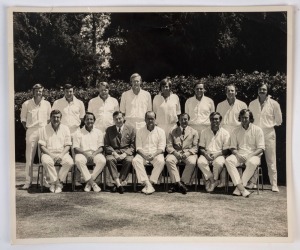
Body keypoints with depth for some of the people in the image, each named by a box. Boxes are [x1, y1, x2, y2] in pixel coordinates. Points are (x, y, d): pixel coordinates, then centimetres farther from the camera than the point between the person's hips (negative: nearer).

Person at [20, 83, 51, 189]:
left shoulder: (47, 104, 7)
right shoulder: (26, 104, 2)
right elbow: (23, 119, 10)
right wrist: (27, 129, 2)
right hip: (31, 132, -1)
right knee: (29, 157, -1)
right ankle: (28, 181, 4)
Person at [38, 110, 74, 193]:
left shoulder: (65, 129, 11)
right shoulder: (44, 129, 7)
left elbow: (68, 145, 6)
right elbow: (42, 146, 2)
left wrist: (62, 155, -12)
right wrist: (51, 155, -14)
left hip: (62, 153, 1)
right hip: (48, 153, -1)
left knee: (70, 162, -30)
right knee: (46, 161, -36)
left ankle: (57, 182, -15)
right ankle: (57, 183, -20)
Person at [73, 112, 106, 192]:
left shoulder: (98, 132, 14)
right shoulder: (79, 133, 9)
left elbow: (101, 148, 7)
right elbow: (76, 148, 0)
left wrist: (94, 154, -14)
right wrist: (85, 153, -18)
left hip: (95, 153, 1)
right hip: (83, 153, -1)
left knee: (102, 161, -32)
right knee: (78, 160, -35)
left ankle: (89, 182, -22)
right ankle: (92, 183, -30)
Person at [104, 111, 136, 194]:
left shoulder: (131, 129, 6)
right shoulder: (109, 130, 11)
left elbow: (133, 146, 3)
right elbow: (106, 145, 7)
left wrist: (125, 154, -13)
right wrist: (114, 153, -12)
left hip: (126, 152, -1)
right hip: (113, 153, 1)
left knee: (129, 160, -34)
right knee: (109, 159, -33)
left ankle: (120, 182, -25)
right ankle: (118, 184, -34)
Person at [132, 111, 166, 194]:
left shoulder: (160, 131, 6)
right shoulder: (140, 131, 9)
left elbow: (161, 148, -1)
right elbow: (138, 147, 2)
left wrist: (153, 155, -19)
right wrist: (144, 155, -18)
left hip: (156, 154, -1)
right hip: (143, 154, 1)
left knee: (161, 161, -34)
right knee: (135, 160, -31)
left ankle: (151, 182, -26)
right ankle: (148, 184, -33)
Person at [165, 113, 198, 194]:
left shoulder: (194, 132, 11)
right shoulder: (173, 132, 14)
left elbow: (195, 147, 4)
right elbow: (169, 146, 6)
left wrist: (187, 153, -16)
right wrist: (175, 153, -15)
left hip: (189, 153, -1)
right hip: (176, 153, 1)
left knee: (192, 162, -34)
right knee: (169, 160, -31)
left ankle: (182, 182, -21)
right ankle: (178, 183, -29)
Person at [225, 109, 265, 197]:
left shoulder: (257, 130, 5)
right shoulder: (236, 131, 13)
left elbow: (261, 148, -1)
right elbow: (233, 147, 11)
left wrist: (250, 155, -17)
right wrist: (237, 155, -11)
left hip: (253, 155, -2)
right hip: (239, 155, 3)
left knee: (252, 162, -38)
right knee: (228, 160, -29)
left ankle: (239, 188, -31)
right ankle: (242, 188, -36)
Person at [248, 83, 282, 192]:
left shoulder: (274, 104, -1)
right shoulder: (252, 104, 6)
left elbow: (279, 121, 8)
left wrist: (269, 125, 8)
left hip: (269, 135, -2)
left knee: (271, 161, 1)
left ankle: (274, 184, 8)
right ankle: (252, 182, 13)